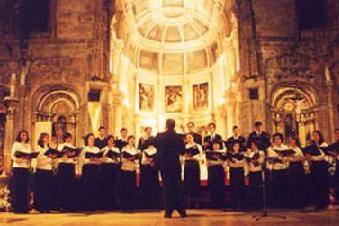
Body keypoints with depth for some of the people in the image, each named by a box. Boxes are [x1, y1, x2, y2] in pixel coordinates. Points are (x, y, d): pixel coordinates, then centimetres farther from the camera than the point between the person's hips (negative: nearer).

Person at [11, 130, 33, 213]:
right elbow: (13, 156, -3)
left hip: (26, 167, 4)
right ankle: (16, 208, -3)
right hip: (17, 167, -4)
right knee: (16, 188, -5)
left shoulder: (28, 145, 17)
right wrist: (20, 158, -21)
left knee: (25, 188, 0)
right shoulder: (16, 144, 6)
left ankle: (24, 207, 3)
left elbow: (30, 156, 12)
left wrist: (28, 158, -10)